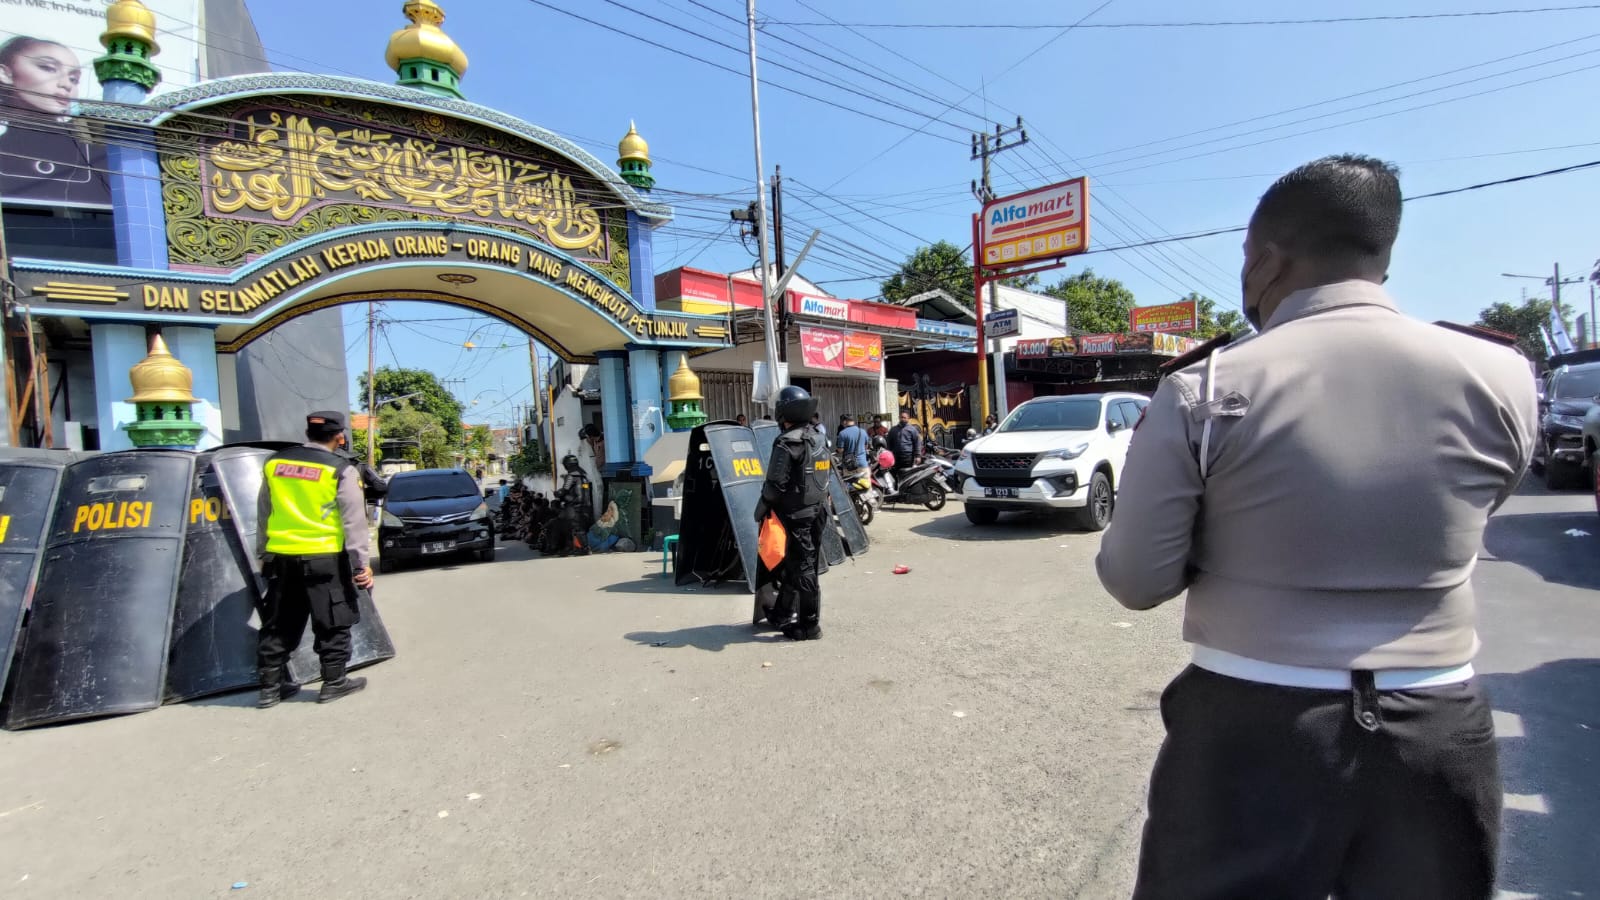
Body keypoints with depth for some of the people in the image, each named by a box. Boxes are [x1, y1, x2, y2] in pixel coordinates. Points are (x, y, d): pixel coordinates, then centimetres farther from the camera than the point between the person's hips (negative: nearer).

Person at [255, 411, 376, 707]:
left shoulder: (273, 463, 7)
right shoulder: (340, 470, -10)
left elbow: (263, 514, 15)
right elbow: (354, 522, -10)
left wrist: (263, 553, 25)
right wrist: (362, 563, -7)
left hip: (281, 558, 5)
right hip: (324, 558, -5)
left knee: (278, 626, 15)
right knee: (332, 623, 8)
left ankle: (270, 687, 22)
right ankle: (334, 682, 14)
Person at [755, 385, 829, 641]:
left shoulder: (787, 443, -16)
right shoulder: (819, 439, 10)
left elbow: (775, 484, -19)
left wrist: (760, 509, -5)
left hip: (795, 515, -8)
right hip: (816, 512, 8)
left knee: (802, 570, -2)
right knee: (810, 567, 14)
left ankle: (809, 626, 5)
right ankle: (788, 616, 29)